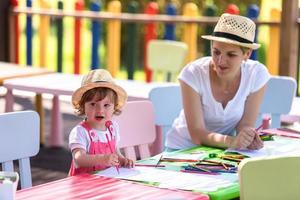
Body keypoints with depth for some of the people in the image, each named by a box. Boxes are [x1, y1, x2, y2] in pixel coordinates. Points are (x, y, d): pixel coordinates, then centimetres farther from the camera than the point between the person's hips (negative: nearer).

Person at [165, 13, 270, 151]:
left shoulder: (257, 74, -16)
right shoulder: (192, 74, -22)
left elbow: (245, 124, -9)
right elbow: (197, 134, -23)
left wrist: (247, 138, -33)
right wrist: (231, 141, -41)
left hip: (223, 150, 3)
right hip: (183, 148, -3)